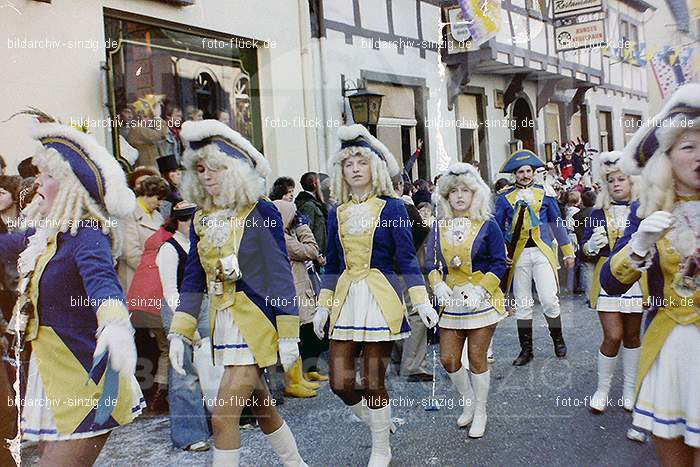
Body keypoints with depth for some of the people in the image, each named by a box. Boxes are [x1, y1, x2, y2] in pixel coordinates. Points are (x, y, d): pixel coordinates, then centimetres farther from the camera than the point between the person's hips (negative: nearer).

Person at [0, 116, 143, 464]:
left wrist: (115, 323, -60)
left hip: (85, 381, -8)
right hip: (51, 376, 8)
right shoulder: (44, 235, 5)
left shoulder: (87, 236, -20)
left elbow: (102, 279, -41)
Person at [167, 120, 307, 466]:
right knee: (260, 405, 19)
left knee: (223, 415, -7)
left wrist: (288, 334, -11)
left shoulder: (261, 212, -10)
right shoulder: (201, 219, 7)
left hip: (257, 321, -6)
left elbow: (280, 274, -9)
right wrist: (180, 333, 4)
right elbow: (193, 280, 10)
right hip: (224, 323, 7)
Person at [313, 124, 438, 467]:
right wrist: (323, 307, 10)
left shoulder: (391, 207, -3)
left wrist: (422, 301, -10)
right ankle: (378, 421, 33)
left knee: (373, 381, 0)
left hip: (381, 296, -4)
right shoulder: (337, 213, 9)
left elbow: (406, 259, -4)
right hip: (346, 297, 4)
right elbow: (332, 265, 13)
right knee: (340, 383, 3)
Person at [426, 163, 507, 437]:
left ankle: (480, 413, 24)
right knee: (448, 359, 4)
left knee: (477, 358, 3)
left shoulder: (487, 226, -4)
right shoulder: (439, 228, 5)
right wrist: (438, 284, -10)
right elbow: (431, 263, 8)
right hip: (451, 302, 4)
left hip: (481, 300, -3)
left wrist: (479, 290, -17)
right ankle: (468, 401, 32)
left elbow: (499, 264, -5)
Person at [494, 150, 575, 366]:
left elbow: (557, 223, 12)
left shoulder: (544, 193, 7)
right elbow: (497, 228, 8)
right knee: (522, 303, 5)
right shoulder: (505, 197, 5)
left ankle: (558, 341, 17)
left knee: (549, 299, -7)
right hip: (518, 255, 0)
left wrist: (568, 252, 12)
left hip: (542, 252, 0)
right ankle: (526, 349, 16)